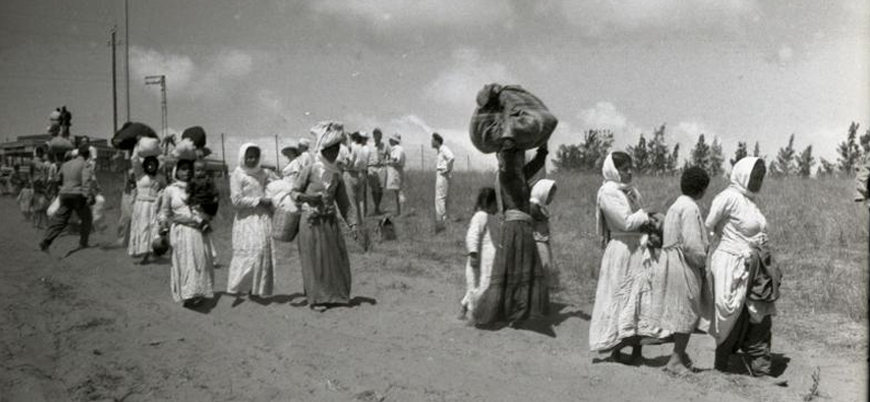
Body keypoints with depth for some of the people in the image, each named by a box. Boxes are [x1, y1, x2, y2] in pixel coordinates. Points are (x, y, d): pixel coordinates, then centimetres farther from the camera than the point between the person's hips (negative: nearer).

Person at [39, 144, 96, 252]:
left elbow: (59, 177, 30)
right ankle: (83, 242, 15)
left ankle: (46, 241, -11)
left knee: (59, 220, 3)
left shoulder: (66, 164, 17)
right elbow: (87, 180, -18)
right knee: (86, 219, 14)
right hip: (78, 195, -5)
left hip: (64, 194, 5)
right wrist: (89, 196, -26)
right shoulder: (85, 165, -3)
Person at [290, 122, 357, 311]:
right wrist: (306, 198, -24)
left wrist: (351, 222, 3)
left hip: (330, 221, 5)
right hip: (312, 221, -5)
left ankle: (335, 295, 20)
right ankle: (316, 298, 11)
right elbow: (294, 192, -3)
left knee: (336, 258, 6)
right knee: (314, 260, 1)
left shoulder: (336, 173, 7)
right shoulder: (310, 169, -7)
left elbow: (343, 201, 10)